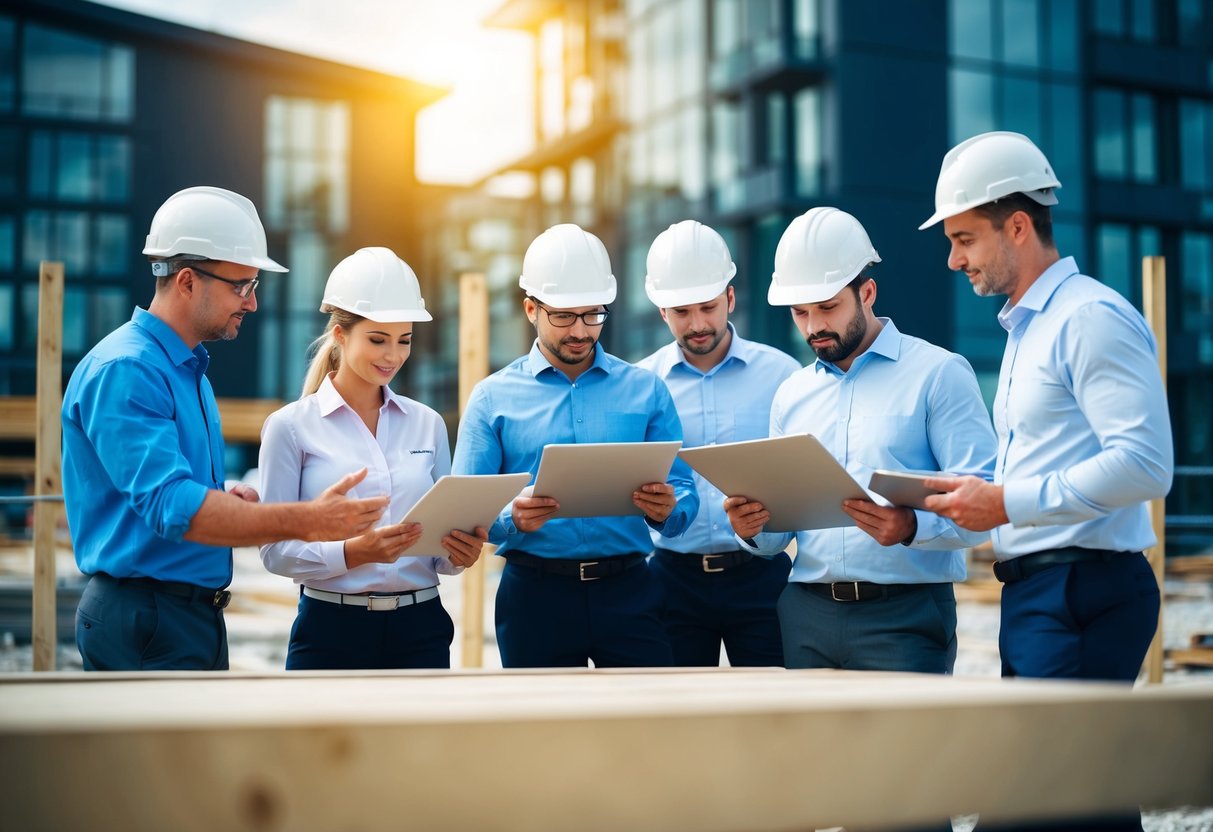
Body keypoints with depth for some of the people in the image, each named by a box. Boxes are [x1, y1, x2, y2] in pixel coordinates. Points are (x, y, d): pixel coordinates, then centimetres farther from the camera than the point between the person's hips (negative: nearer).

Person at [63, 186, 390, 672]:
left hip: (196, 613, 10)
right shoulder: (124, 371, -17)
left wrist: (230, 499, 0)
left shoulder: (189, 369, 15)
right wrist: (305, 521, -32)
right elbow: (171, 505, -28)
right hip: (145, 614, -10)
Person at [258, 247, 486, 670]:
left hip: (420, 630, 3)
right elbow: (275, 548, -7)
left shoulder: (428, 423, 8)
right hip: (332, 631, -3)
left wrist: (460, 553, -8)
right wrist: (353, 552, -23)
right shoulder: (290, 426, -2)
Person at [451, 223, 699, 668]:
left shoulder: (645, 389, 8)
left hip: (628, 590, 1)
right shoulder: (493, 397, 4)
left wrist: (667, 509, -19)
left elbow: (684, 492, 4)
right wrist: (513, 518, -22)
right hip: (535, 594, 0)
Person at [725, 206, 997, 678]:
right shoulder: (791, 394, 15)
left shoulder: (938, 374, -2)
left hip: (905, 615, -4)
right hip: (806, 616, 5)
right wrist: (753, 528, -4)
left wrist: (911, 527, -29)